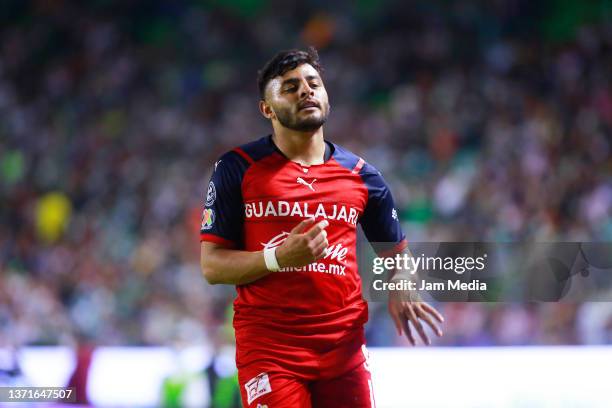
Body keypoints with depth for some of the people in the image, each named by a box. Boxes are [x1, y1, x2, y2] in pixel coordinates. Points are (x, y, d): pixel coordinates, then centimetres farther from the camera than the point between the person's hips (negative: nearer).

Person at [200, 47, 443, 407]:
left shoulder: (361, 175, 9)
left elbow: (397, 252, 20)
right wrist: (278, 258, -19)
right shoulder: (238, 169, 0)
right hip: (268, 348, -3)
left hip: (344, 347, 3)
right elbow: (212, 266, -2)